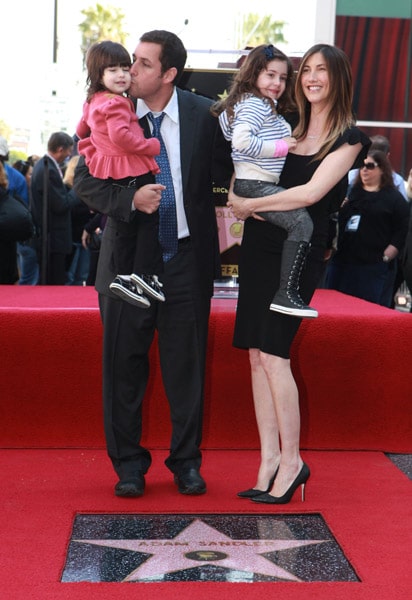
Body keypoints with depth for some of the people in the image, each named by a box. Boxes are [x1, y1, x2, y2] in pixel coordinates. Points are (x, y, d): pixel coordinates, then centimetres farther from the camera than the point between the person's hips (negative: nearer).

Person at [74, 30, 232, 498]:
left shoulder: (203, 114, -2)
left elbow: (223, 175, 7)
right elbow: (84, 180, -4)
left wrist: (222, 236, 0)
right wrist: (130, 200, -19)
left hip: (188, 257, 0)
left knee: (186, 363, 7)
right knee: (124, 362, 6)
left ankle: (186, 461, 23)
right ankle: (128, 463, 21)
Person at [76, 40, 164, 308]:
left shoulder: (93, 101, 15)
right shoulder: (116, 103, -17)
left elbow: (82, 129, 30)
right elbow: (121, 135, -29)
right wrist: (152, 146, -19)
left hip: (111, 171, 10)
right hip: (132, 173, -10)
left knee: (127, 226, 13)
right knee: (149, 219, -3)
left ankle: (125, 276, 13)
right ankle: (145, 275, -7)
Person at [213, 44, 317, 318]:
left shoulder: (265, 106, 23)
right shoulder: (254, 104, -10)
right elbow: (241, 140, -24)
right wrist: (281, 147, -15)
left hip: (264, 184, 11)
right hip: (254, 184, -11)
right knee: (301, 221, -22)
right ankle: (286, 293, -23)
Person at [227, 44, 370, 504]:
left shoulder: (348, 137, -3)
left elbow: (310, 193, -15)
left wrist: (250, 205, -10)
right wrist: (243, 205, -4)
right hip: (259, 245, 6)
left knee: (273, 354, -11)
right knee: (256, 354, 3)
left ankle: (292, 460, 2)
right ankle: (269, 459, 10)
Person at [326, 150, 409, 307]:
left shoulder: (395, 199, 2)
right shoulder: (350, 192, 16)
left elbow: (400, 234, -5)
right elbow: (337, 223, 22)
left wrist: (385, 258, -12)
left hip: (374, 269, -5)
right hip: (342, 263, 5)